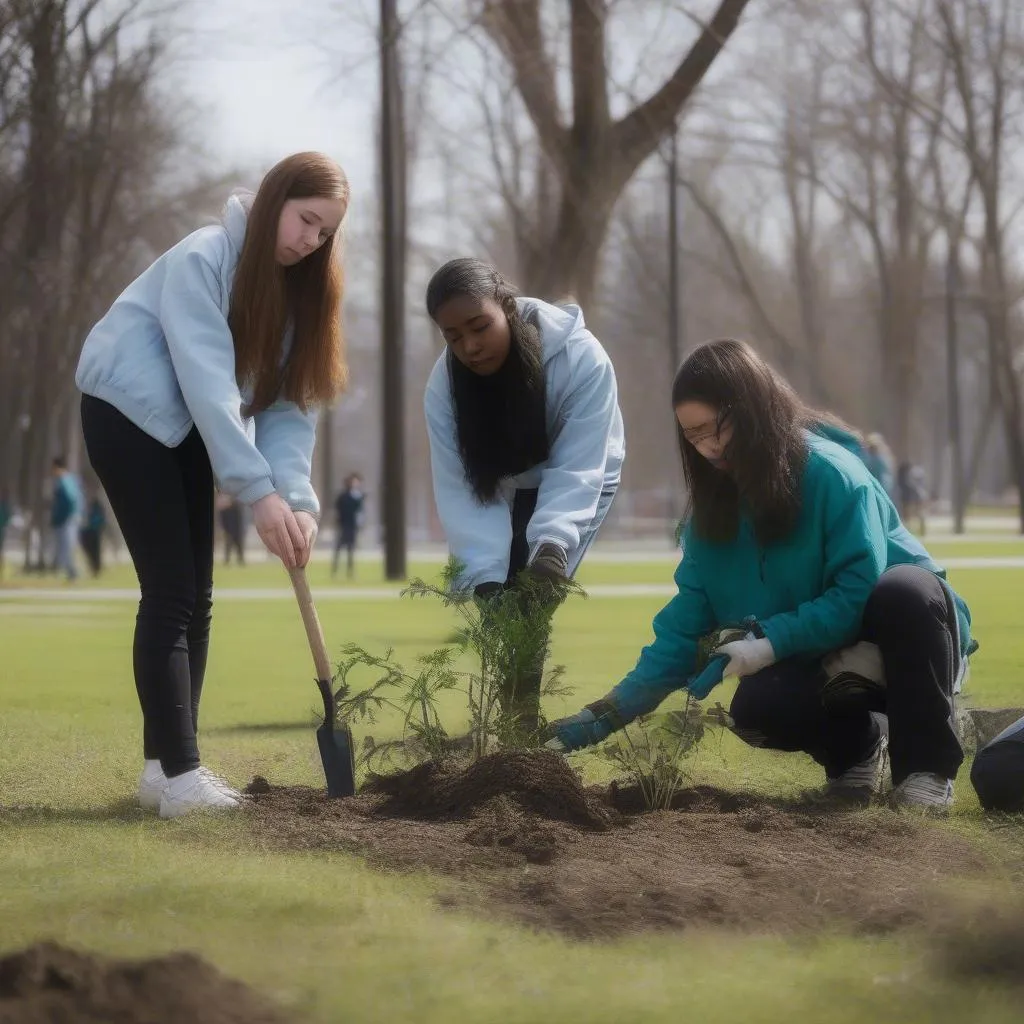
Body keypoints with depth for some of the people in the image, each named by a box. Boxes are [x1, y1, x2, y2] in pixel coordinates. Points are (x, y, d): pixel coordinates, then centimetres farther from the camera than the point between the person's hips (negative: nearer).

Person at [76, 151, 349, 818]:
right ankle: (179, 775, -17)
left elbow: (289, 405, -6)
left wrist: (298, 499, -21)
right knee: (171, 592, -14)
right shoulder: (204, 259, -22)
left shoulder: (297, 287, 2)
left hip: (190, 429, 8)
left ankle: (167, 765, 7)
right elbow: (207, 380, -29)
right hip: (131, 413, -8)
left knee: (194, 598, 3)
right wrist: (260, 492, -34)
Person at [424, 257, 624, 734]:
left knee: (534, 598, -21)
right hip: (507, 490, 3)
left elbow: (576, 469, -38)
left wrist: (552, 547, -54)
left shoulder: (582, 359, -35)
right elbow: (461, 485, -30)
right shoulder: (445, 384, -26)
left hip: (578, 485, -3)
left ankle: (522, 725, -16)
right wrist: (485, 575, -43)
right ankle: (512, 722, -3)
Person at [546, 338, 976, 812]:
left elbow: (861, 591, -24)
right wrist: (614, 711, -10)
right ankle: (854, 745, 6)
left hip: (910, 634, -4)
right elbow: (685, 621, -1)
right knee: (755, 710, -28)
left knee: (904, 589, -38)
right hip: (821, 662, 4)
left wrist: (772, 641, -30)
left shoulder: (832, 473, -21)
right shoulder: (715, 505, -1)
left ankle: (928, 763, -20)